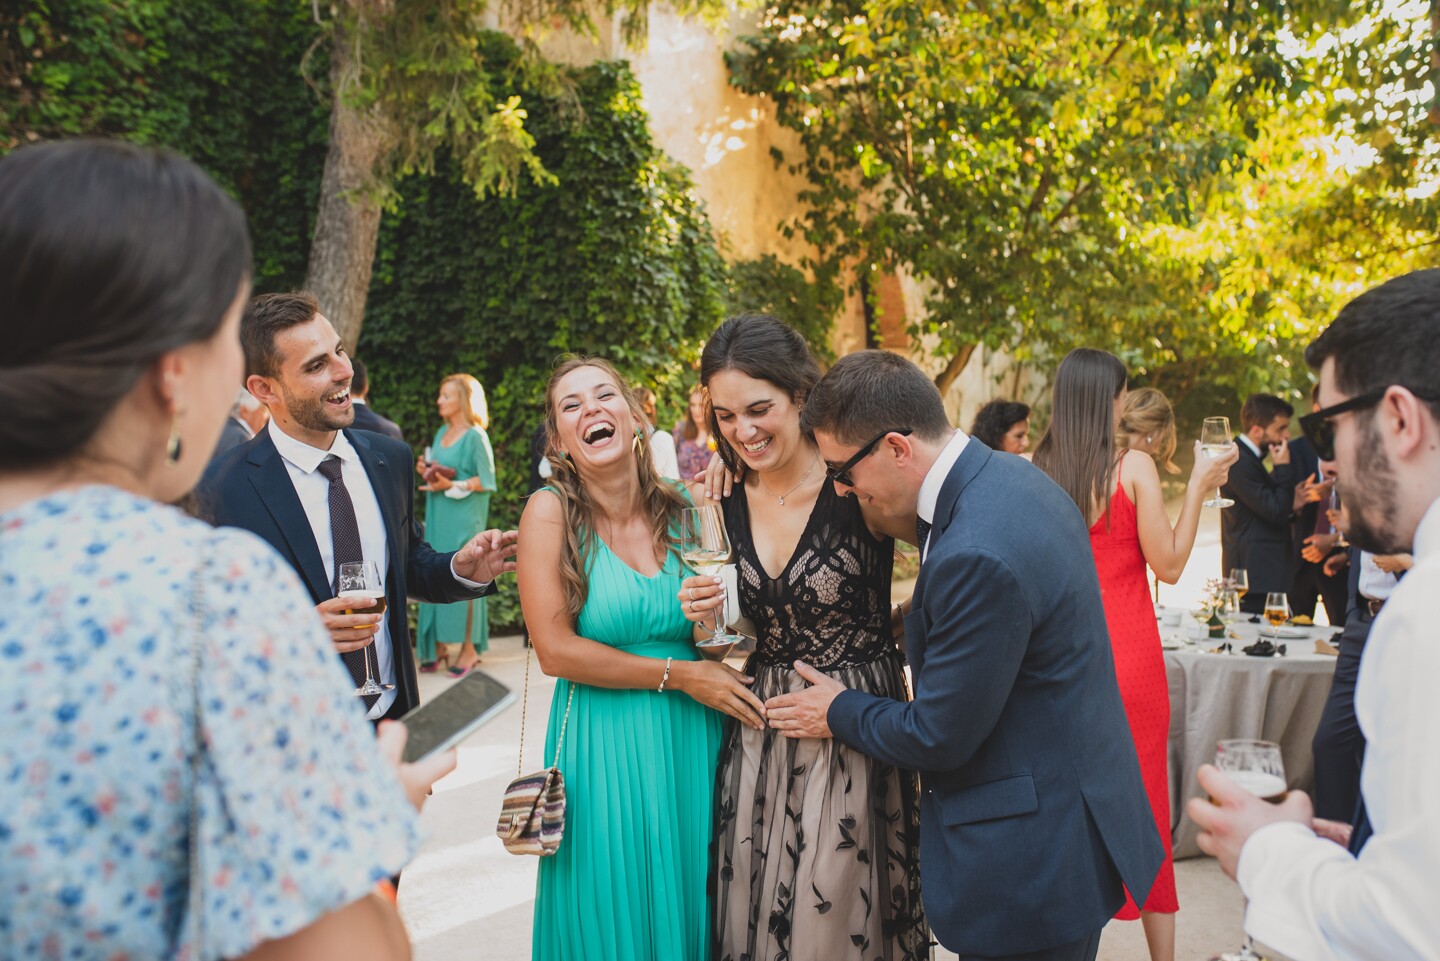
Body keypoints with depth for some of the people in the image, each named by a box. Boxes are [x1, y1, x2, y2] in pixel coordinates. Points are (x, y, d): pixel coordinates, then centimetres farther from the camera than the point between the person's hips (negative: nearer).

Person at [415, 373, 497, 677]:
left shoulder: (475, 436, -9)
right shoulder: (442, 433, 13)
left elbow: (485, 481, -12)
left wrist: (451, 486, -20)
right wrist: (426, 471, 0)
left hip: (463, 517, -7)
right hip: (437, 515, 7)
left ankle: (469, 648, 7)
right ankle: (439, 645, 15)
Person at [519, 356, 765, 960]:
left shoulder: (681, 513, 1)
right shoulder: (551, 511, -8)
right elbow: (555, 650, -13)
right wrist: (678, 674, -13)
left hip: (694, 744, 3)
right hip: (603, 747, -3)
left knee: (688, 908, 16)